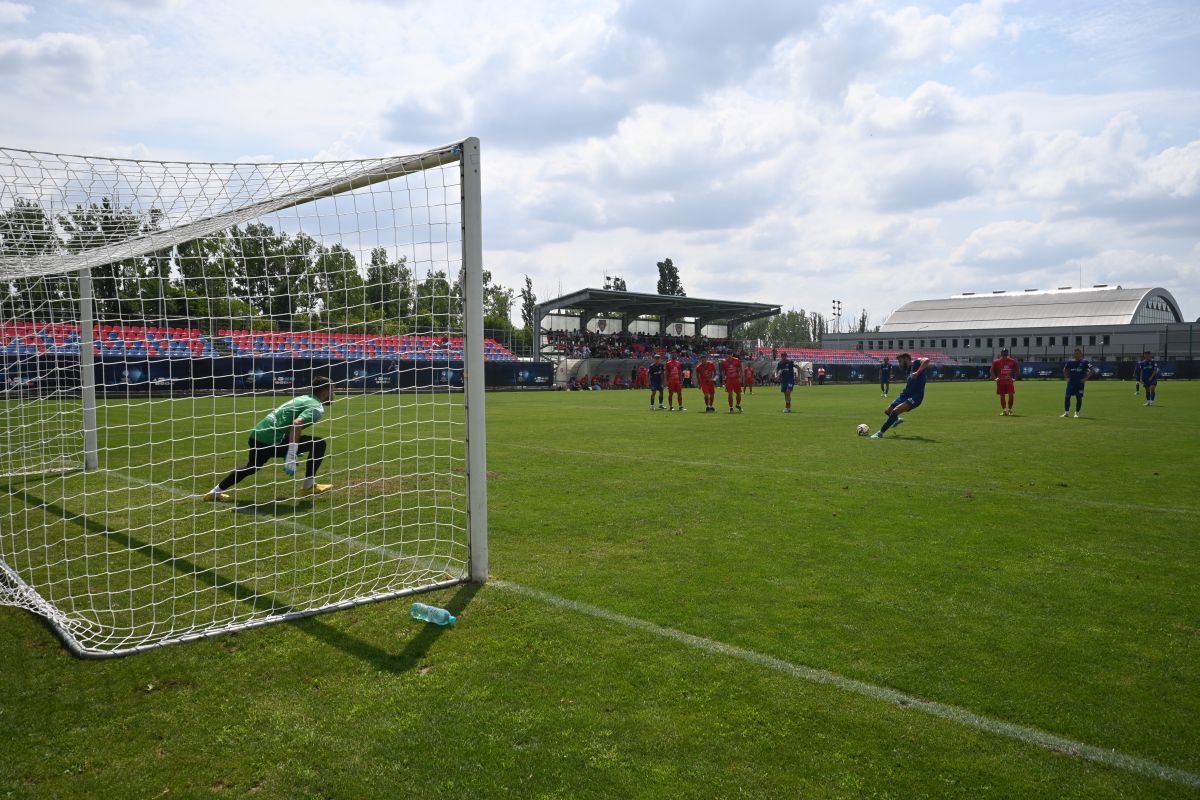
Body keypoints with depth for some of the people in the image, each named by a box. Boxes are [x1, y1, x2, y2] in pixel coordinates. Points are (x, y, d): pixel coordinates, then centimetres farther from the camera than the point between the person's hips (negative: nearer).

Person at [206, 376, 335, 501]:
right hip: (271, 439, -9)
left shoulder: (304, 398, 20)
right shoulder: (317, 408, -8)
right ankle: (309, 486, 1)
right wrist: (292, 454, -30)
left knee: (251, 467, 34)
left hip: (257, 434, 9)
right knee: (319, 443, -6)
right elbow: (297, 424, -26)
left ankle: (215, 492, 44)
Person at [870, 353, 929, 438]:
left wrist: (917, 373, -39)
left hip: (915, 397, -9)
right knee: (887, 411, 19)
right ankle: (897, 419, 51)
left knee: (895, 411, -27)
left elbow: (926, 360, -31)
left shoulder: (916, 362, -9)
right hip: (906, 395, 9)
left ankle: (880, 432, -22)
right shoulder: (909, 369, 16)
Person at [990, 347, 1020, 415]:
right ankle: (1003, 410, 14)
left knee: (1011, 395, -8)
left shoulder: (1012, 361, 2)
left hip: (1009, 381, 0)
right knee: (1002, 396, 4)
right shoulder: (996, 362, -1)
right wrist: (995, 378, -8)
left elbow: (1017, 369, 11)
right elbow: (992, 371, 4)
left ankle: (1010, 409, 9)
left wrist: (1014, 378, 1)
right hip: (1000, 382, 0)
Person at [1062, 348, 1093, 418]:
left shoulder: (1085, 362, -3)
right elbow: (1065, 370, 19)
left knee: (1079, 398, 1)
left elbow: (1091, 371, -5)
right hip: (1071, 382, 2)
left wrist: (1085, 378, -11)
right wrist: (1066, 377, 9)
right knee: (1067, 397, -4)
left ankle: (1077, 413, 12)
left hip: (1080, 383, -2)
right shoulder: (1070, 362, 6)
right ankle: (1066, 412, 6)